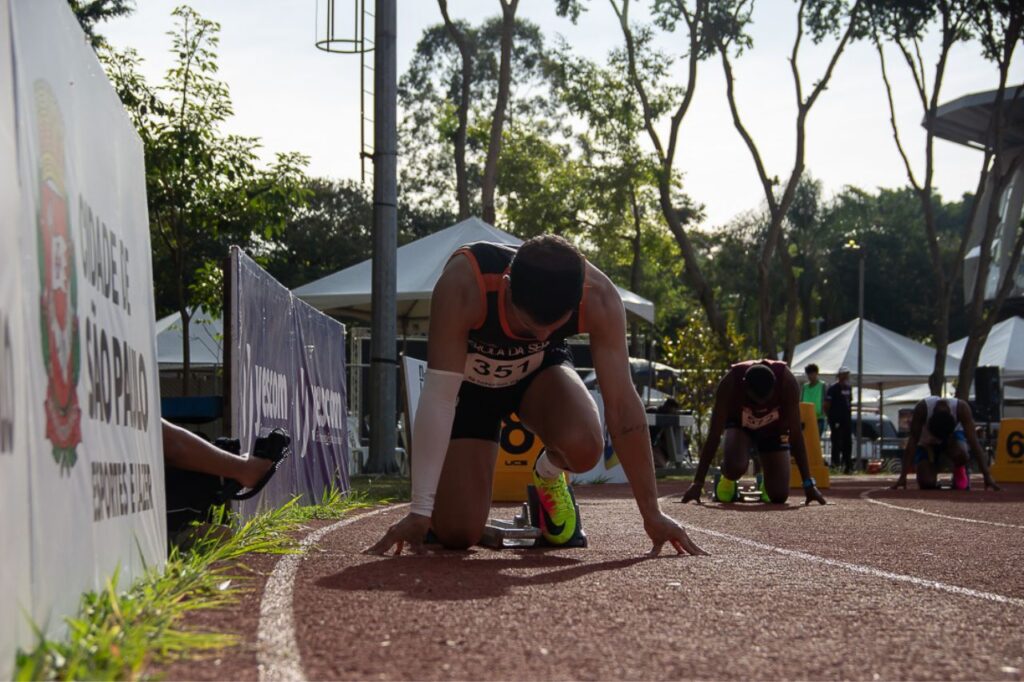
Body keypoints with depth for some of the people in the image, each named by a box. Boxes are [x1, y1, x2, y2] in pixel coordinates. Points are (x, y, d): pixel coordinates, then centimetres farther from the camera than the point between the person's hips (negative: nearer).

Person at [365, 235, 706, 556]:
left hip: (540, 371, 1)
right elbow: (438, 395, -39)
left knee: (583, 446, -33)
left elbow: (622, 402, -29)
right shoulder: (462, 285, -40)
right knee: (457, 532, -14)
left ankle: (549, 475, 4)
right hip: (470, 381, -1)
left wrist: (652, 514, -27)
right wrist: (420, 511, -40)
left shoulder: (598, 296, -33)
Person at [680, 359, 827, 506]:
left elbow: (795, 433, -30)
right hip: (739, 423, -1)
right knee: (735, 466, -34)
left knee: (779, 496, -12)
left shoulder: (787, 381, -34)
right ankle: (728, 478, 4)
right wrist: (698, 482, -34)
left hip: (773, 428, 1)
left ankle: (767, 482, 25)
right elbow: (714, 434, -31)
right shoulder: (730, 383, -35)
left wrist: (808, 484, -32)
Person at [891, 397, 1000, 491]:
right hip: (927, 444, 0)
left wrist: (987, 476, -39)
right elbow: (913, 441, -31)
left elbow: (974, 443, -34)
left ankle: (960, 471, -2)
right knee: (926, 483, -22)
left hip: (952, 437, 0)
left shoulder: (961, 408, -33)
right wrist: (903, 476, -35)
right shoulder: (922, 409, -34)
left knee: (959, 454, -37)